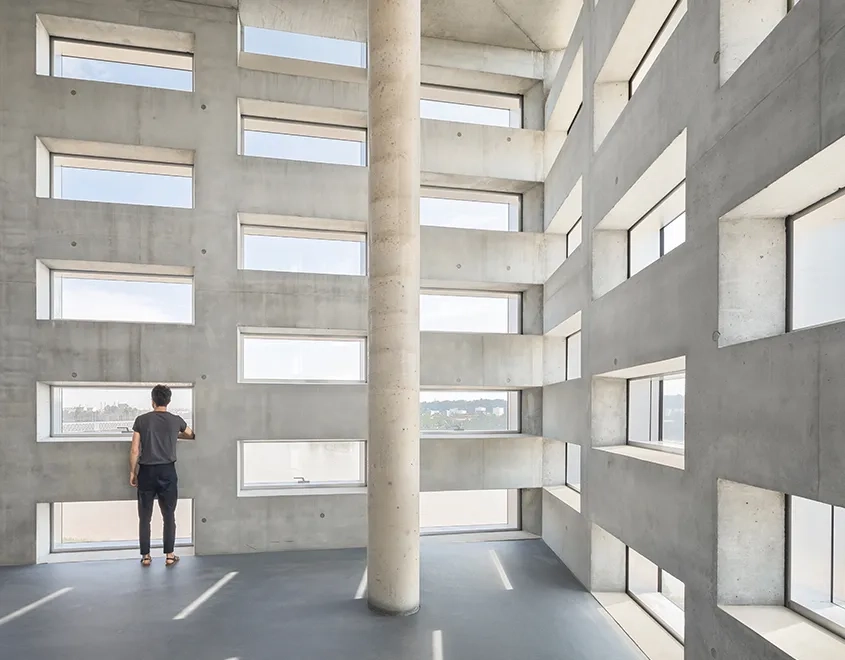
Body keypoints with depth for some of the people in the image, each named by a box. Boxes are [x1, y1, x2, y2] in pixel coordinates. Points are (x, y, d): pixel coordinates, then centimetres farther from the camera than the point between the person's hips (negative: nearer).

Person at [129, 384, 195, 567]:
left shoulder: (142, 420, -3)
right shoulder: (176, 420, 0)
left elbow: (134, 451, -4)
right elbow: (191, 435, 21)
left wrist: (132, 472, 8)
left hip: (146, 471, 0)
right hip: (167, 471, 0)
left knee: (145, 517, 10)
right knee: (169, 516, 9)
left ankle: (145, 556, 16)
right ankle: (169, 555, 12)